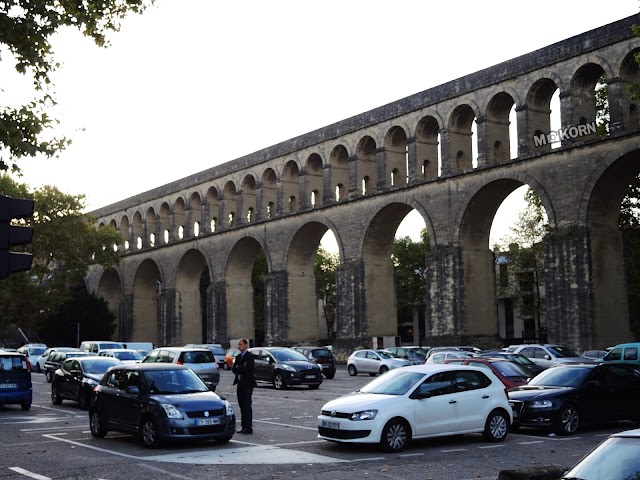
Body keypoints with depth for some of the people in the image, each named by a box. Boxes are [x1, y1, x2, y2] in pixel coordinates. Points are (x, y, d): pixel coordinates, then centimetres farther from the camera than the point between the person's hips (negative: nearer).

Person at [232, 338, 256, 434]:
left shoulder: (250, 356, -7)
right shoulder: (238, 356, 18)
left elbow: (247, 368, -19)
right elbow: (234, 369, 8)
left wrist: (238, 368, -5)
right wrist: (242, 368, -9)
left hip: (247, 384, -8)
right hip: (240, 383, 8)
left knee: (247, 405, -11)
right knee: (242, 405, 8)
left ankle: (248, 427, -12)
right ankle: (244, 426, 12)